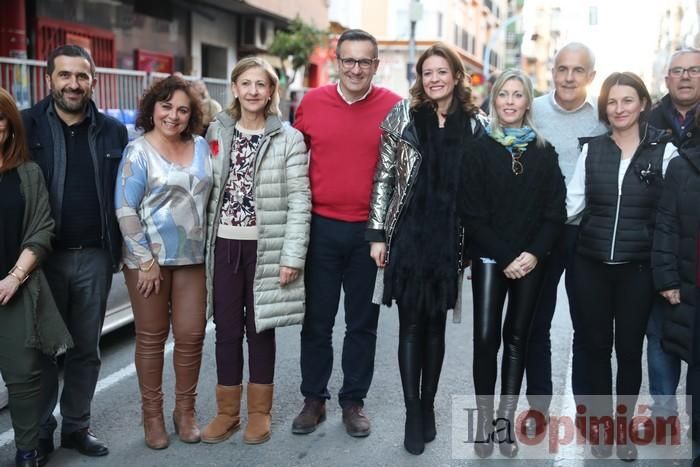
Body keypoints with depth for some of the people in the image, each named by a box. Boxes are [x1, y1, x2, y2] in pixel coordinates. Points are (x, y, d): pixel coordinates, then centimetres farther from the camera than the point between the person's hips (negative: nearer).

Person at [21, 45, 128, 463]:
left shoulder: (113, 131, 5)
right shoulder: (26, 125, -2)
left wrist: (119, 249, 3)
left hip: (95, 257, 2)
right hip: (44, 256, -2)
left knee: (87, 348, 12)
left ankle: (77, 426, 27)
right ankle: (40, 431, 23)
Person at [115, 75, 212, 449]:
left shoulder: (201, 146, 7)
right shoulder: (138, 150, -6)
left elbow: (209, 196, 14)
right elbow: (125, 209, -10)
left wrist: (206, 245, 9)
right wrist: (145, 260, -13)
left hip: (192, 257, 4)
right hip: (149, 257, -3)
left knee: (191, 335, 5)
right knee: (151, 337, 6)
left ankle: (185, 410, 21)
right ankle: (152, 414, 20)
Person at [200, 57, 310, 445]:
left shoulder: (289, 138, -4)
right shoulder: (217, 132, 6)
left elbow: (299, 200, -7)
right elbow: (207, 189, 8)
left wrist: (292, 255, -13)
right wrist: (203, 243, 3)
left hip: (266, 246, -2)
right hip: (224, 243, 3)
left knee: (260, 328, 8)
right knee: (226, 330, 9)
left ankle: (259, 412, 23)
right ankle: (227, 411, 23)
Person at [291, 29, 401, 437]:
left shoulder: (394, 107, -5)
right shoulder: (313, 102, 0)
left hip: (371, 231, -1)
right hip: (320, 227, 1)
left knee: (363, 323, 11)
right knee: (316, 321, 11)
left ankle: (354, 402, 26)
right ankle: (314, 400, 26)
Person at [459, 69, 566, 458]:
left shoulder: (544, 151, 6)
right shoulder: (481, 148, 0)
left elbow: (554, 211, 3)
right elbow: (471, 213, -5)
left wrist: (534, 253, -11)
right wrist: (505, 257, -11)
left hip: (530, 260, 2)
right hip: (489, 258, -2)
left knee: (517, 338, 6)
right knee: (486, 337, -4)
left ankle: (506, 420, 13)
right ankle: (484, 421, 6)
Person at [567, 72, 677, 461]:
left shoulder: (665, 151, -3)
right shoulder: (592, 149, 3)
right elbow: (572, 205, 6)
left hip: (637, 268, -2)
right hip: (591, 265, 2)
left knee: (629, 349, 7)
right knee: (597, 346, 9)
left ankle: (623, 426, 25)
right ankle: (602, 424, 26)